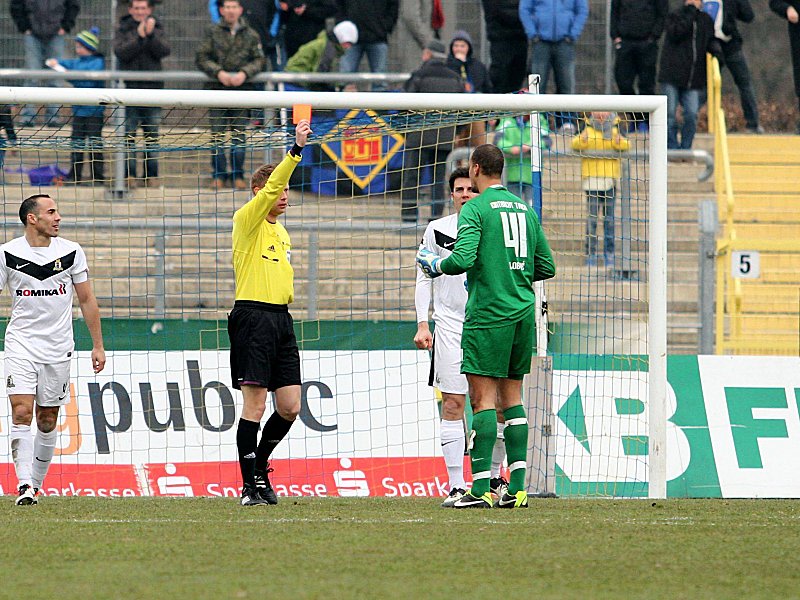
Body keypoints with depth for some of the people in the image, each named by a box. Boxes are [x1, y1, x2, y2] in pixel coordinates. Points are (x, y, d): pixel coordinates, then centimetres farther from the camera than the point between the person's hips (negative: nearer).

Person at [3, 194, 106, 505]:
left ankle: (37, 484, 19)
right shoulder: (9, 254, -3)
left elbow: (87, 300, 9)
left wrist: (98, 345, 8)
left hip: (58, 348, 2)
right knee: (22, 412, -16)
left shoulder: (71, 252, 2)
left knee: (47, 421, 6)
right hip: (20, 346, -2)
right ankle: (24, 486, -19)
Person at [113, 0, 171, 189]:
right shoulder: (123, 30, 5)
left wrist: (151, 35, -19)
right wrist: (140, 36, -18)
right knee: (129, 135, -1)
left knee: (152, 135, 4)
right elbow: (121, 52, -10)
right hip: (129, 87, -1)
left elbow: (164, 51, -7)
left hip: (152, 88, 1)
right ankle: (129, 175, 2)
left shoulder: (157, 29, 8)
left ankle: (152, 175, 9)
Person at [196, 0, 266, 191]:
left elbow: (260, 60, 6)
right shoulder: (213, 33, 5)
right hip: (217, 89, -1)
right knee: (217, 134, -1)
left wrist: (245, 73, -11)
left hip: (242, 88, 1)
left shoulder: (251, 35, 8)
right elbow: (201, 58, 1)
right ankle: (218, 175, 5)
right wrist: (218, 72, -13)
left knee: (239, 133, 2)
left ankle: (238, 175, 10)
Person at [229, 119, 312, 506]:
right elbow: (269, 187, -20)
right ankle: (250, 485, -4)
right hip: (253, 315, -8)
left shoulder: (280, 231, 20)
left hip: (280, 317, 8)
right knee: (255, 405, -8)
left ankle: (259, 465, 24)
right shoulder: (247, 221, -4)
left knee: (290, 407, 4)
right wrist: (296, 150, -29)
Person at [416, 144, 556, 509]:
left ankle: (480, 488, -13)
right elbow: (546, 266, 16)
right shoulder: (525, 209, 15)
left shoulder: (475, 209, -7)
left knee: (483, 398, -8)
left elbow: (463, 258, -18)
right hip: (522, 312, 7)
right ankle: (516, 487, 6)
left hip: (488, 314, -7)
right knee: (512, 397, 11)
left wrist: (436, 265, 1)